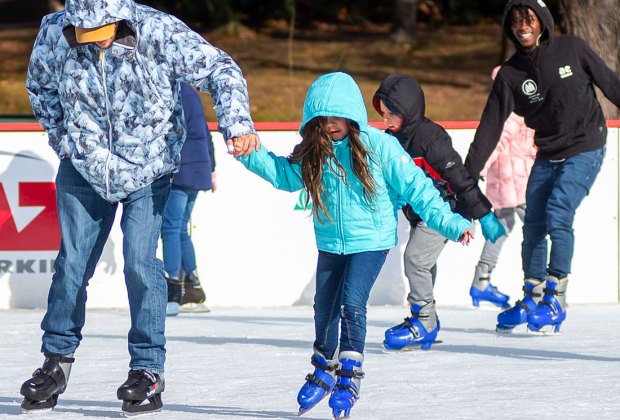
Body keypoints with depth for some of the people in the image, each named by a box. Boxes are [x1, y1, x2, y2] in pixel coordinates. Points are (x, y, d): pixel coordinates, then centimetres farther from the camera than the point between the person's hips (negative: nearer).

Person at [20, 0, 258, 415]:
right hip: (83, 169, 3)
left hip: (148, 171, -2)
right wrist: (63, 138, 3)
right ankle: (57, 360, 22)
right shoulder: (55, 34, -15)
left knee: (140, 263, -11)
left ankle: (148, 369, 1)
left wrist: (238, 123, -34)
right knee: (72, 262, 4)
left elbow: (219, 70, -19)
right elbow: (40, 86, 8)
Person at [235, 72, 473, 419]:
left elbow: (415, 188, -12)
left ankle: (349, 378, -5)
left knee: (352, 302, -18)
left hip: (371, 240, -5)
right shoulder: (313, 154, -1)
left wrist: (450, 223, -15)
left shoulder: (378, 146, -15)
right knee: (324, 308, 12)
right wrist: (250, 154, -6)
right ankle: (324, 372, 34)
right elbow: (283, 173, 9)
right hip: (331, 244, 5)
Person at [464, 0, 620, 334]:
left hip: (585, 150, -4)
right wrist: (467, 176, -7)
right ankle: (532, 299, 17)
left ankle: (555, 300, -12)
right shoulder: (510, 74, -3)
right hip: (547, 156, 4)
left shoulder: (571, 49, -8)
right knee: (533, 225, 1)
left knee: (557, 215, -19)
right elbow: (490, 127, -3)